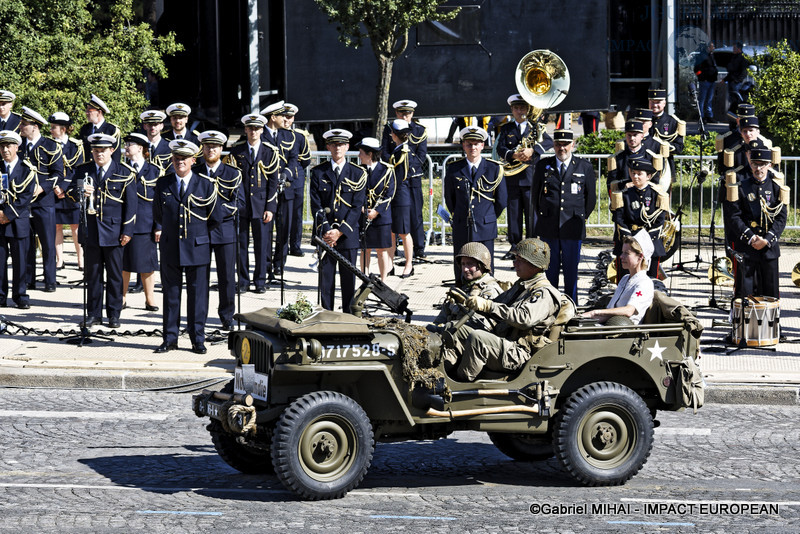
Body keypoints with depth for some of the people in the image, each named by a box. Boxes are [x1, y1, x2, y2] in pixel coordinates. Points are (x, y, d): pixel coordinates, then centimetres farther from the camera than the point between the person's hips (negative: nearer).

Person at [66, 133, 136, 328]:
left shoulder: (124, 173, 0)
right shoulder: (83, 171, 7)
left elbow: (130, 203, -1)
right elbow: (69, 192, 1)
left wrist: (127, 231, -7)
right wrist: (80, 192, -23)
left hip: (113, 231, -2)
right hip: (90, 230, 2)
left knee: (114, 275, 4)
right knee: (92, 274, 7)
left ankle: (114, 314, 12)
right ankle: (93, 314, 15)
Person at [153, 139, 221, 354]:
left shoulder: (206, 185, -1)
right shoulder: (162, 184, 5)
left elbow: (215, 218, 5)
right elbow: (158, 215, 19)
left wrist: (197, 231, 10)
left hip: (197, 248, -2)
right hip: (170, 248, 2)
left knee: (198, 295, 3)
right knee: (170, 294, 5)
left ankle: (198, 340, 10)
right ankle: (170, 339, 12)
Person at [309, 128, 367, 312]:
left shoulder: (358, 173, 4)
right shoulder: (318, 172, 6)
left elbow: (357, 207, -2)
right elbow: (316, 205, 1)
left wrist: (340, 231, -11)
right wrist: (325, 231, -11)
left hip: (348, 234, 0)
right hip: (325, 234, 0)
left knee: (349, 277, 3)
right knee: (326, 276, 1)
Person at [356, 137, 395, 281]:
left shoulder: (386, 170, -3)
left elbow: (389, 194, -6)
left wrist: (376, 211, -15)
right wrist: (362, 208, -12)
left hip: (381, 216, -3)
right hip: (362, 217, 3)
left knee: (382, 250, 2)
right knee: (365, 249, 5)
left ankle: (383, 282, 10)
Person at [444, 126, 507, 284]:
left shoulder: (494, 169, 1)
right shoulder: (454, 169, 4)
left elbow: (502, 200, 9)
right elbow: (449, 198, 17)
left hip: (485, 230, -1)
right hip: (461, 229, 1)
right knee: (460, 272, 2)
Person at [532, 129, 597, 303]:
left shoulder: (585, 168, 3)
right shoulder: (543, 166, 5)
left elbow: (591, 199, 11)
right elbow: (536, 194, 15)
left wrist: (581, 218, 10)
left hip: (572, 229, -1)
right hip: (548, 228, 1)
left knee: (571, 269, 3)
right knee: (550, 269, 5)